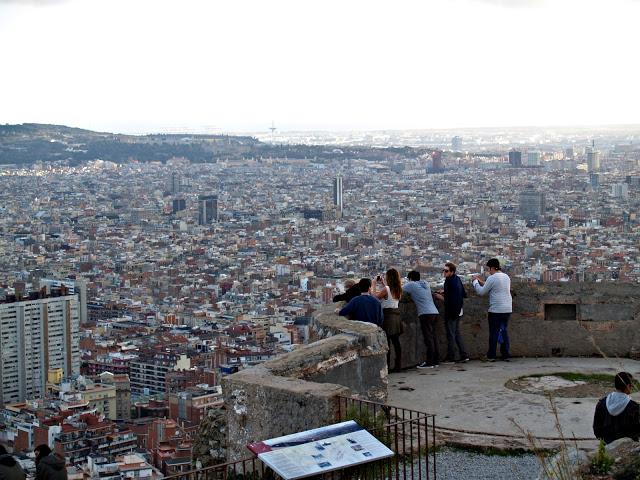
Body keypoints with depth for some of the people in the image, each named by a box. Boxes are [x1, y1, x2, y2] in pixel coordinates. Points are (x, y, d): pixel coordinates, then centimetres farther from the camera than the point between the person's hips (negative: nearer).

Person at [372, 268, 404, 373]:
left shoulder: (386, 289, -14)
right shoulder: (398, 290, 8)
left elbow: (375, 296, -5)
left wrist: (374, 285, 6)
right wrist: (383, 283, 30)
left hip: (387, 314, -7)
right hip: (396, 314, 7)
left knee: (386, 342, -6)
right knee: (396, 342, 9)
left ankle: (386, 365, -7)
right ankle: (397, 365, 12)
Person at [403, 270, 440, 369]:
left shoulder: (411, 285, 2)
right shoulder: (425, 284, 21)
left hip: (425, 314, -7)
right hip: (434, 312, 7)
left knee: (428, 338, -7)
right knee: (433, 337, 12)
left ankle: (429, 362, -8)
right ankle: (436, 360, 15)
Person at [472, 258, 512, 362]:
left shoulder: (492, 278, -12)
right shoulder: (506, 277, 12)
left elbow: (481, 292, -6)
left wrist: (475, 281, 9)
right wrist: (482, 282, 24)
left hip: (496, 310, -6)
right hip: (507, 310, 6)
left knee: (494, 333, 1)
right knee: (504, 331, 13)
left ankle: (491, 356, 6)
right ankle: (506, 354, 11)